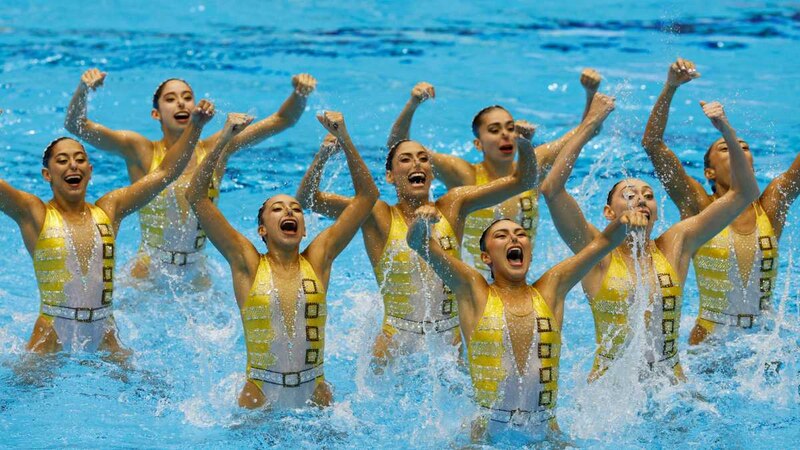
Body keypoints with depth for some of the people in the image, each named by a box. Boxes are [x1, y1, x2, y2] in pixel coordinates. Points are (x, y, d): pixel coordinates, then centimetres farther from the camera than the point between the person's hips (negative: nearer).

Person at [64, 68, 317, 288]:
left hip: (197, 276, 2)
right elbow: (75, 125, -13)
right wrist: (83, 90, -32)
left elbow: (282, 120, 0)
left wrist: (299, 94, -19)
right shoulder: (141, 152, -6)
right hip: (148, 274, -2)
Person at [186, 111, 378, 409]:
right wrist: (224, 141, -10)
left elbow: (367, 196, 7)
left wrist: (344, 139, -1)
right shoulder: (247, 264, 2)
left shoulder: (317, 260, 6)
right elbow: (196, 197, -3)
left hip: (315, 394, 1)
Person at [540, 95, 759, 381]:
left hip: (670, 384, 2)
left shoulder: (674, 247, 7)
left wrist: (727, 132, -5)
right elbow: (551, 189, -14)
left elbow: (744, 193, 7)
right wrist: (590, 125, -13)